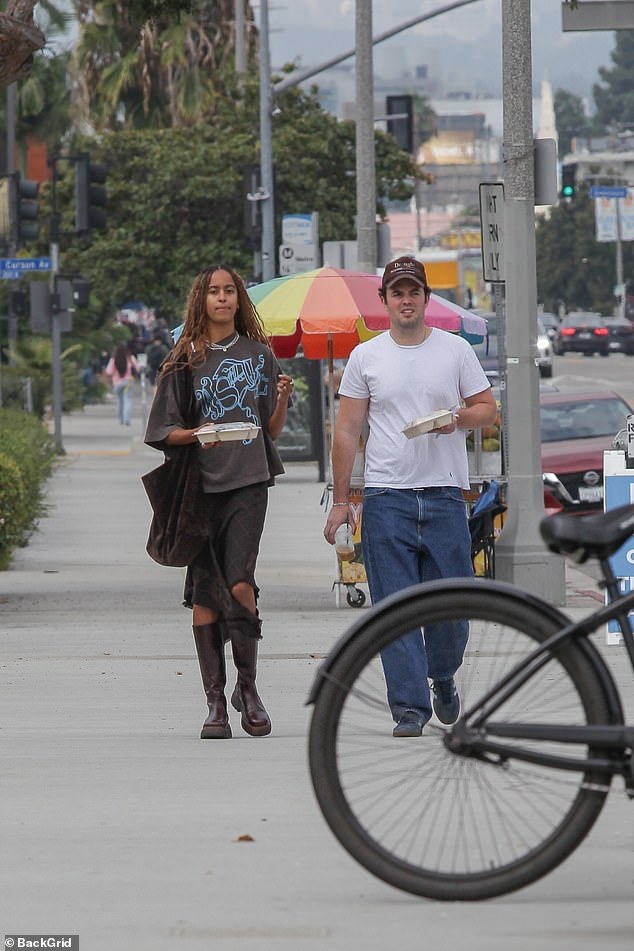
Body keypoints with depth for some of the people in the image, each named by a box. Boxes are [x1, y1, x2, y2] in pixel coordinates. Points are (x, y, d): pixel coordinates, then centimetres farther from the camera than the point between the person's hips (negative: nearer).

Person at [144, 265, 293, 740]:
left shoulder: (258, 354, 11)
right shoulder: (185, 361, 7)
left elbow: (273, 430, 12)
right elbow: (164, 431, 7)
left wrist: (282, 399, -7)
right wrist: (196, 435, -13)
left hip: (248, 484, -1)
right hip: (201, 485, 1)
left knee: (240, 584, -15)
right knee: (204, 593, -1)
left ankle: (247, 685, 3)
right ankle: (215, 701, 5)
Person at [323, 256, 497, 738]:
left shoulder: (456, 350, 7)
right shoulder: (366, 356, 7)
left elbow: (488, 409, 11)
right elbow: (346, 431, 8)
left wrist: (458, 418, -12)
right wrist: (340, 500, 4)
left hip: (445, 497, 0)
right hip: (386, 497, 0)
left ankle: (442, 676, 30)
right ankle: (409, 707, -2)